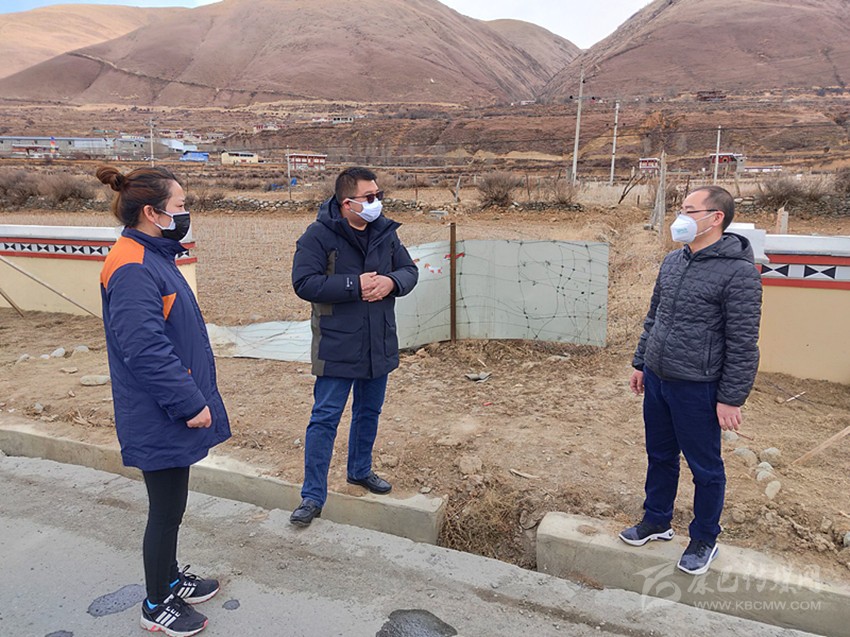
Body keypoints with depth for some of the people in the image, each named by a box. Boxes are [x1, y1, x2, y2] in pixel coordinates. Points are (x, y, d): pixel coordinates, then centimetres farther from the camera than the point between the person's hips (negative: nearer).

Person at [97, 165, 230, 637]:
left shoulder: (153, 257, 10)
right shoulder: (133, 270, -23)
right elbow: (145, 351, -28)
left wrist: (195, 397, 20)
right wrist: (191, 403, -21)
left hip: (169, 413, 10)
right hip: (160, 419, -10)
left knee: (170, 504, 23)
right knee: (167, 509, 7)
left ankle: (169, 577, 43)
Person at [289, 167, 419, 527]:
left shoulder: (386, 231, 4)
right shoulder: (319, 235, -12)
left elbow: (410, 270, 9)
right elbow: (304, 282, -19)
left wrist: (391, 282, -14)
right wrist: (355, 285, -23)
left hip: (379, 344, 6)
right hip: (337, 346, -6)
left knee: (369, 411, 20)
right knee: (325, 418, -1)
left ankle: (360, 470, 42)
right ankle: (313, 496, 11)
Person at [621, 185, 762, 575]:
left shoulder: (738, 272, -17)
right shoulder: (673, 261, 6)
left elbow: (743, 344, -16)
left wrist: (731, 398, -14)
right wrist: (641, 363, 18)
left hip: (698, 389, -7)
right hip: (657, 381, 7)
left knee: (705, 468, 11)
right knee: (660, 457, 20)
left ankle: (704, 539, 31)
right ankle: (657, 521, 39)